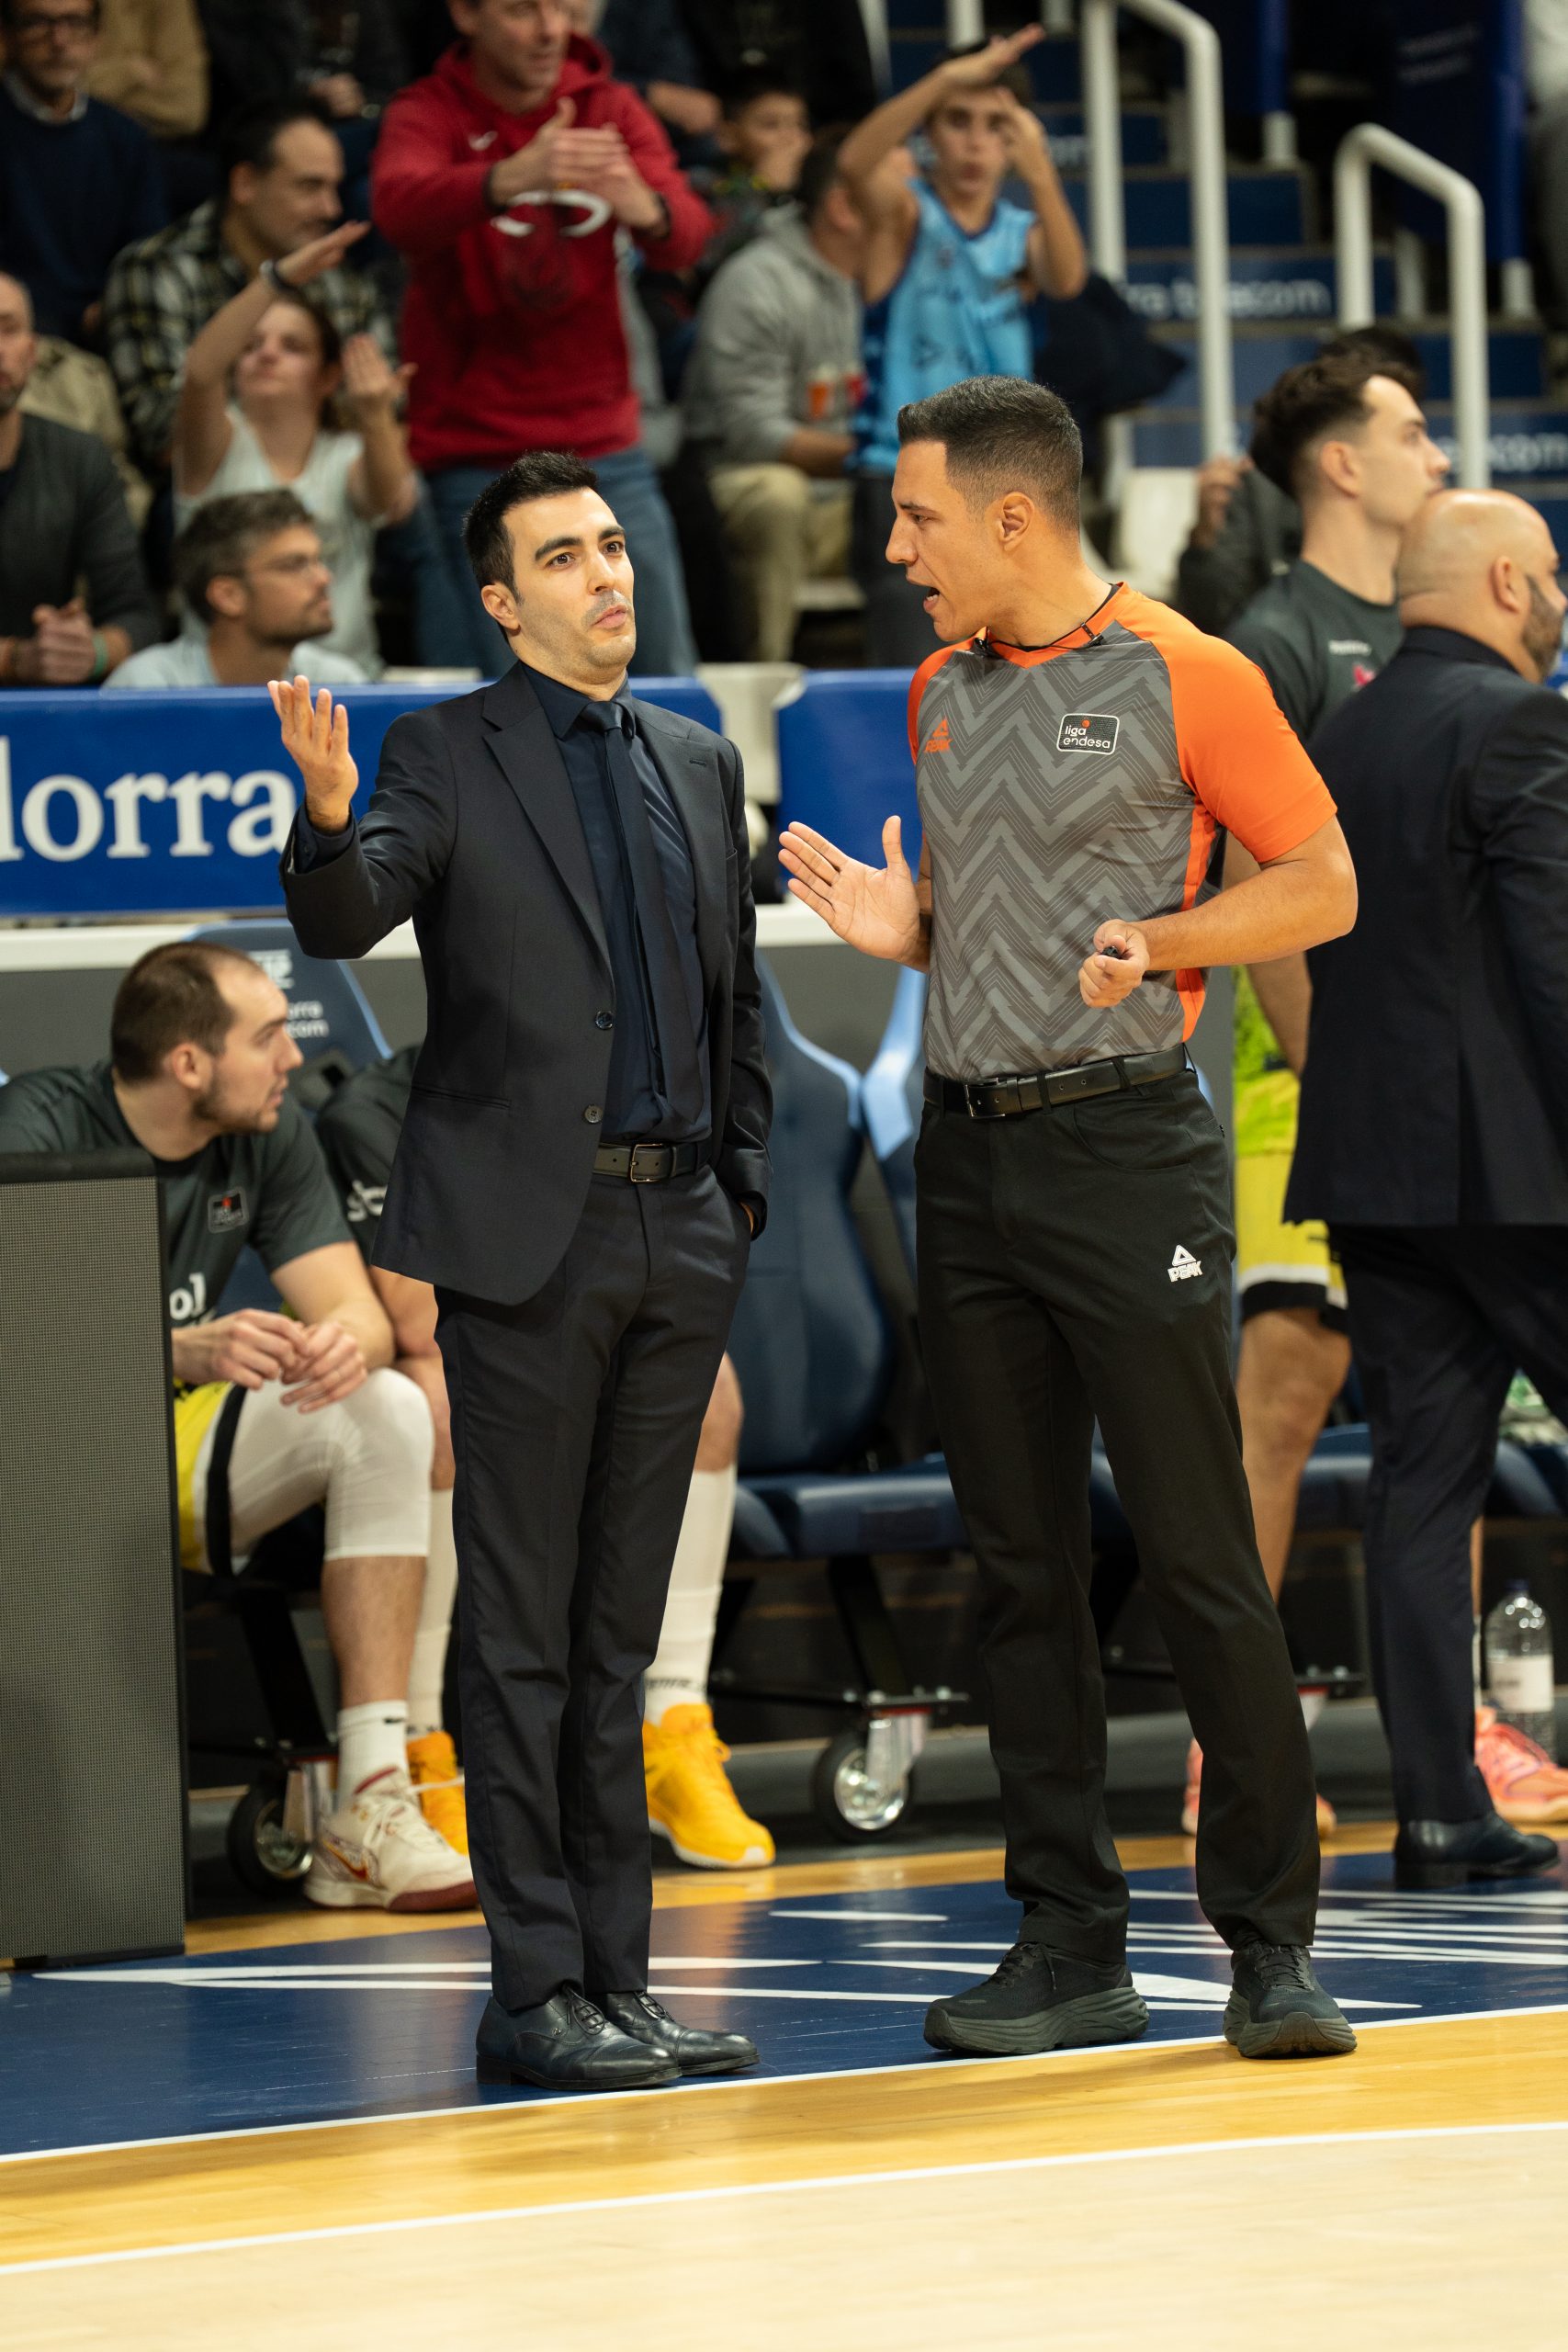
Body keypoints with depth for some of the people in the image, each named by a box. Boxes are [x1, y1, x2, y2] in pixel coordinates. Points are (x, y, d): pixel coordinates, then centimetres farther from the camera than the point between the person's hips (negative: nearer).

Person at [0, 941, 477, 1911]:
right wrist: (189, 1349, -42)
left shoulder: (271, 1135, 1)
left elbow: (359, 1312, -5)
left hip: (174, 1460, 6)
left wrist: (344, 1345, -31)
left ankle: (372, 1808, -22)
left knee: (389, 1412, -17)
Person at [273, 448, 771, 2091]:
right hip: (525, 1230, -5)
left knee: (617, 1631, 9)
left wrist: (743, 1185, 12)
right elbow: (342, 921, -17)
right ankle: (538, 1988, -1)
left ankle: (618, 1977, 12)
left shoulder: (698, 764, 14)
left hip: (678, 1230, 5)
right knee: (521, 1630, -3)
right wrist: (329, 813, -37)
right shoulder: (446, 756, -2)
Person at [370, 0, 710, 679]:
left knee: (666, 671, 0)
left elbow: (688, 236, -10)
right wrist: (511, 177, -47)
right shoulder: (429, 114, -4)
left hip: (602, 443, 3)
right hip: (473, 459, -3)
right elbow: (399, 208, -27)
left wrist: (645, 207, -35)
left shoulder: (611, 108, 6)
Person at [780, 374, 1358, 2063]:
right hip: (967, 1149, 7)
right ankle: (1071, 1943, 12)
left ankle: (1271, 1940, 1)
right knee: (1019, 1568, 7)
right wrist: (893, 923, 3)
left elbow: (1320, 885, -3)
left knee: (1200, 1558, -6)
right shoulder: (941, 692, 14)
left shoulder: (1184, 680, -5)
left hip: (1127, 1144, -6)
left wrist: (1157, 942, -16)